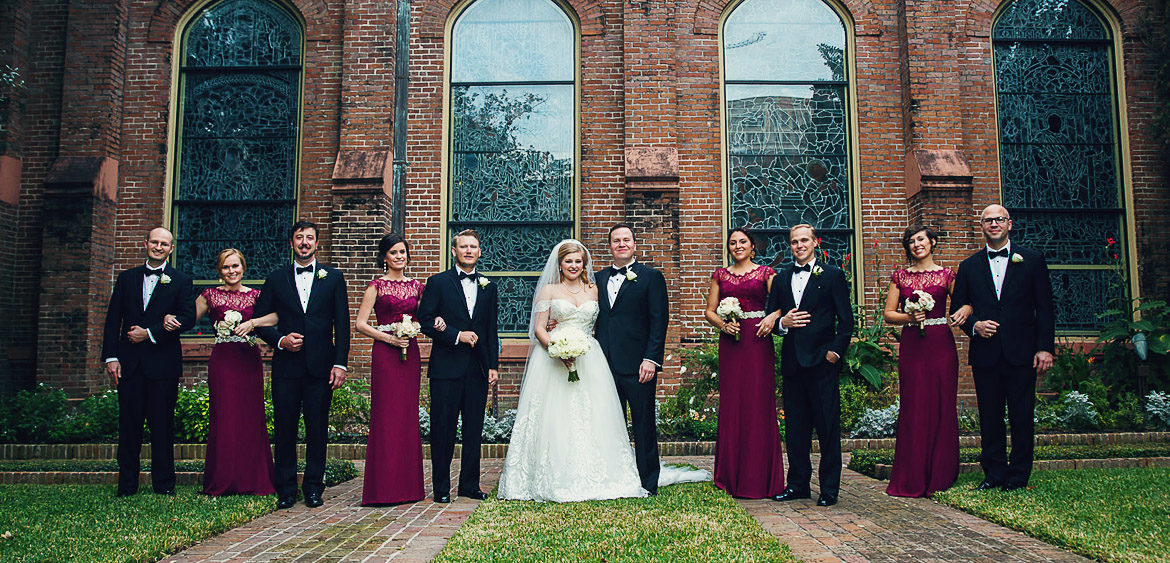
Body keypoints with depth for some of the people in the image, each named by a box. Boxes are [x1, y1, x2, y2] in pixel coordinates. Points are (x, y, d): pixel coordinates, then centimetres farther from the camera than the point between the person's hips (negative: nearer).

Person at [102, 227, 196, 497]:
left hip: (163, 363, -2)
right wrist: (111, 357, 1)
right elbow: (113, 319, 10)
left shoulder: (180, 281, 5)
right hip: (129, 362, 3)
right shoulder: (127, 278, 14)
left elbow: (188, 318, -5)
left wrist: (150, 333, -11)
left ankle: (163, 484, 11)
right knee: (129, 424, 4)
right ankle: (126, 486, 13)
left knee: (163, 426, 2)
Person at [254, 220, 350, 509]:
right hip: (286, 366, 1)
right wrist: (280, 340, -7)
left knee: (317, 429, 3)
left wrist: (340, 363, -5)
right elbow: (259, 320, 11)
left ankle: (314, 488, 15)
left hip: (320, 366, -1)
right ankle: (286, 489, 15)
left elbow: (342, 324, 3)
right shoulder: (276, 279, 9)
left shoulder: (333, 277, 7)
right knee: (285, 428, 4)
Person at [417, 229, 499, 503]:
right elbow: (425, 321, -5)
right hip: (447, 367, -3)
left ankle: (470, 484, 19)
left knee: (474, 429, 8)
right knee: (443, 429, 1)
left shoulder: (488, 286, 13)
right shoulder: (438, 282, 2)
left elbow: (492, 330, 14)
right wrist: (457, 335, -14)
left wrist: (494, 365, 8)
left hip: (478, 368, 4)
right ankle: (441, 487, 12)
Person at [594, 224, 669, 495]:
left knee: (644, 427, 3)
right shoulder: (599, 278, 15)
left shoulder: (651, 277, 0)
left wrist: (652, 359, -13)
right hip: (606, 365, 5)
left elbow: (659, 321, -6)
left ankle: (649, 484, 14)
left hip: (638, 365, -5)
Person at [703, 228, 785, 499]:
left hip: (758, 340, -2)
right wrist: (723, 324, -6)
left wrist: (773, 317, -19)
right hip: (730, 342, 2)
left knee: (759, 403, -3)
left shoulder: (766, 273, 8)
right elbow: (709, 310, 12)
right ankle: (732, 476, 9)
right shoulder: (720, 275, 14)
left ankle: (760, 477, 5)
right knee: (731, 403, 1)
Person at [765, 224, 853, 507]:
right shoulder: (781, 279, 15)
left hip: (822, 360, -4)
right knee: (795, 426, 9)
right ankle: (797, 484, 19)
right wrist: (783, 323, -5)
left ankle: (829, 488, 7)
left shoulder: (832, 275, 3)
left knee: (828, 427, 0)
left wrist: (836, 351, -9)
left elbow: (846, 319, -1)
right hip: (792, 362, 4)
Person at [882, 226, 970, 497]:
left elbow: (965, 302, 7)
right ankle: (913, 479, 9)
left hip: (940, 344, 0)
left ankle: (940, 476, 13)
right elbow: (888, 314, 7)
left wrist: (965, 310, -15)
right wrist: (909, 317, -11)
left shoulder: (947, 275, 7)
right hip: (911, 346, 1)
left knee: (941, 406, 1)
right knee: (913, 408, 0)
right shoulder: (900, 277, 9)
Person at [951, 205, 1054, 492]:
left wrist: (1045, 347, -5)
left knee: (1022, 415, 3)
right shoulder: (969, 266, 10)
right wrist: (974, 325, -8)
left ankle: (1018, 476, 14)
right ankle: (994, 473, 17)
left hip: (1021, 353, -1)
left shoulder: (1032, 260, 6)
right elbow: (957, 308, 12)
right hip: (985, 354, 2)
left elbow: (1045, 307, 3)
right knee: (990, 417, 7)